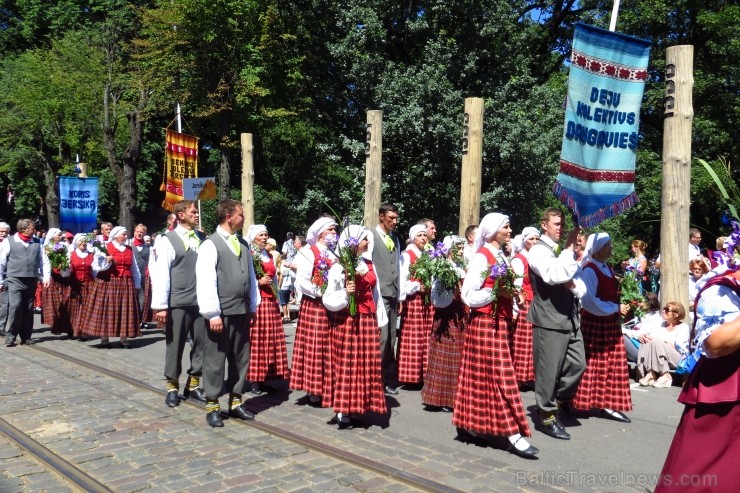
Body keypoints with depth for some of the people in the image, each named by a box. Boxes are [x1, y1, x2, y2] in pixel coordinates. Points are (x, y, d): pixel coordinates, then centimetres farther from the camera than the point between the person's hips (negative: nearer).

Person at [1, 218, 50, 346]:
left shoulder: (37, 242, 9)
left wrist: (46, 276, -1)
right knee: (15, 306, -14)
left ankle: (26, 336, 16)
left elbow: (44, 260, 10)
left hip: (32, 281, 4)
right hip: (15, 280, -4)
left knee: (28, 309, 7)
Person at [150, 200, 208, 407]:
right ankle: (172, 387, 23)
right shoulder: (168, 240, -4)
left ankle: (193, 385, 26)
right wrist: (160, 305, -11)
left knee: (201, 344, 10)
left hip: (201, 301, 4)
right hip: (178, 302, -4)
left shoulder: (202, 239, 7)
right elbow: (161, 273, -7)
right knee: (175, 345, 7)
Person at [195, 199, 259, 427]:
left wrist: (253, 307, 14)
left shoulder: (243, 245, 12)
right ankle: (212, 406, 15)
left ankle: (235, 402, 25)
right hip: (221, 312, -6)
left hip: (242, 311, 7)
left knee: (241, 359, 13)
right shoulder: (210, 245, -8)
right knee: (215, 360, 3)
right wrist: (213, 314, -16)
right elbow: (205, 282, -13)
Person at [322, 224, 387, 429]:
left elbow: (375, 295, 13)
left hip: (367, 321, 6)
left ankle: (354, 407, 16)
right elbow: (329, 299, -10)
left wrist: (378, 320, 11)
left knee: (366, 364, 7)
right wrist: (345, 293, -26)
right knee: (346, 364, -3)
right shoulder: (339, 267, -8)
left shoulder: (369, 265, 11)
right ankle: (342, 412, 4)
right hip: (347, 321, -6)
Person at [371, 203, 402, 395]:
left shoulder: (395, 239, 17)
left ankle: (389, 380, 16)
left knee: (391, 339, 9)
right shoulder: (371, 236, -4)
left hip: (393, 294, 7)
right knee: (380, 337, -9)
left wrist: (399, 295, 13)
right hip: (378, 293, -7)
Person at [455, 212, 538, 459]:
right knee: (501, 376, -7)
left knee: (480, 376, 13)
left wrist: (511, 295, 8)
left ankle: (468, 422, 24)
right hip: (485, 324, -8)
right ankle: (513, 434, -4)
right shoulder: (481, 257, -11)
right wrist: (497, 293, -22)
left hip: (500, 323, 8)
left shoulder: (503, 257, 14)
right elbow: (468, 295, -16)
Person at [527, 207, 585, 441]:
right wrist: (570, 247, -20)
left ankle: (557, 400, 29)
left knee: (577, 364, 8)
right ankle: (547, 416, 13)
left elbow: (580, 286, 20)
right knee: (549, 369, 0)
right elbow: (555, 276, -27)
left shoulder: (563, 251, 17)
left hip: (570, 317, 8)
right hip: (549, 319, -8)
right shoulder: (538, 251, -8)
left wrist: (575, 286, -4)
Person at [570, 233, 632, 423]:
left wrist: (621, 307, 6)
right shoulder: (589, 270, -15)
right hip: (594, 323, -8)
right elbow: (589, 301, -21)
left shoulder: (608, 269, 12)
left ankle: (608, 405, 12)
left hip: (610, 323, 9)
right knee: (593, 365, -2)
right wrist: (616, 308, -16)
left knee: (612, 366, 7)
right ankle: (570, 402, 9)